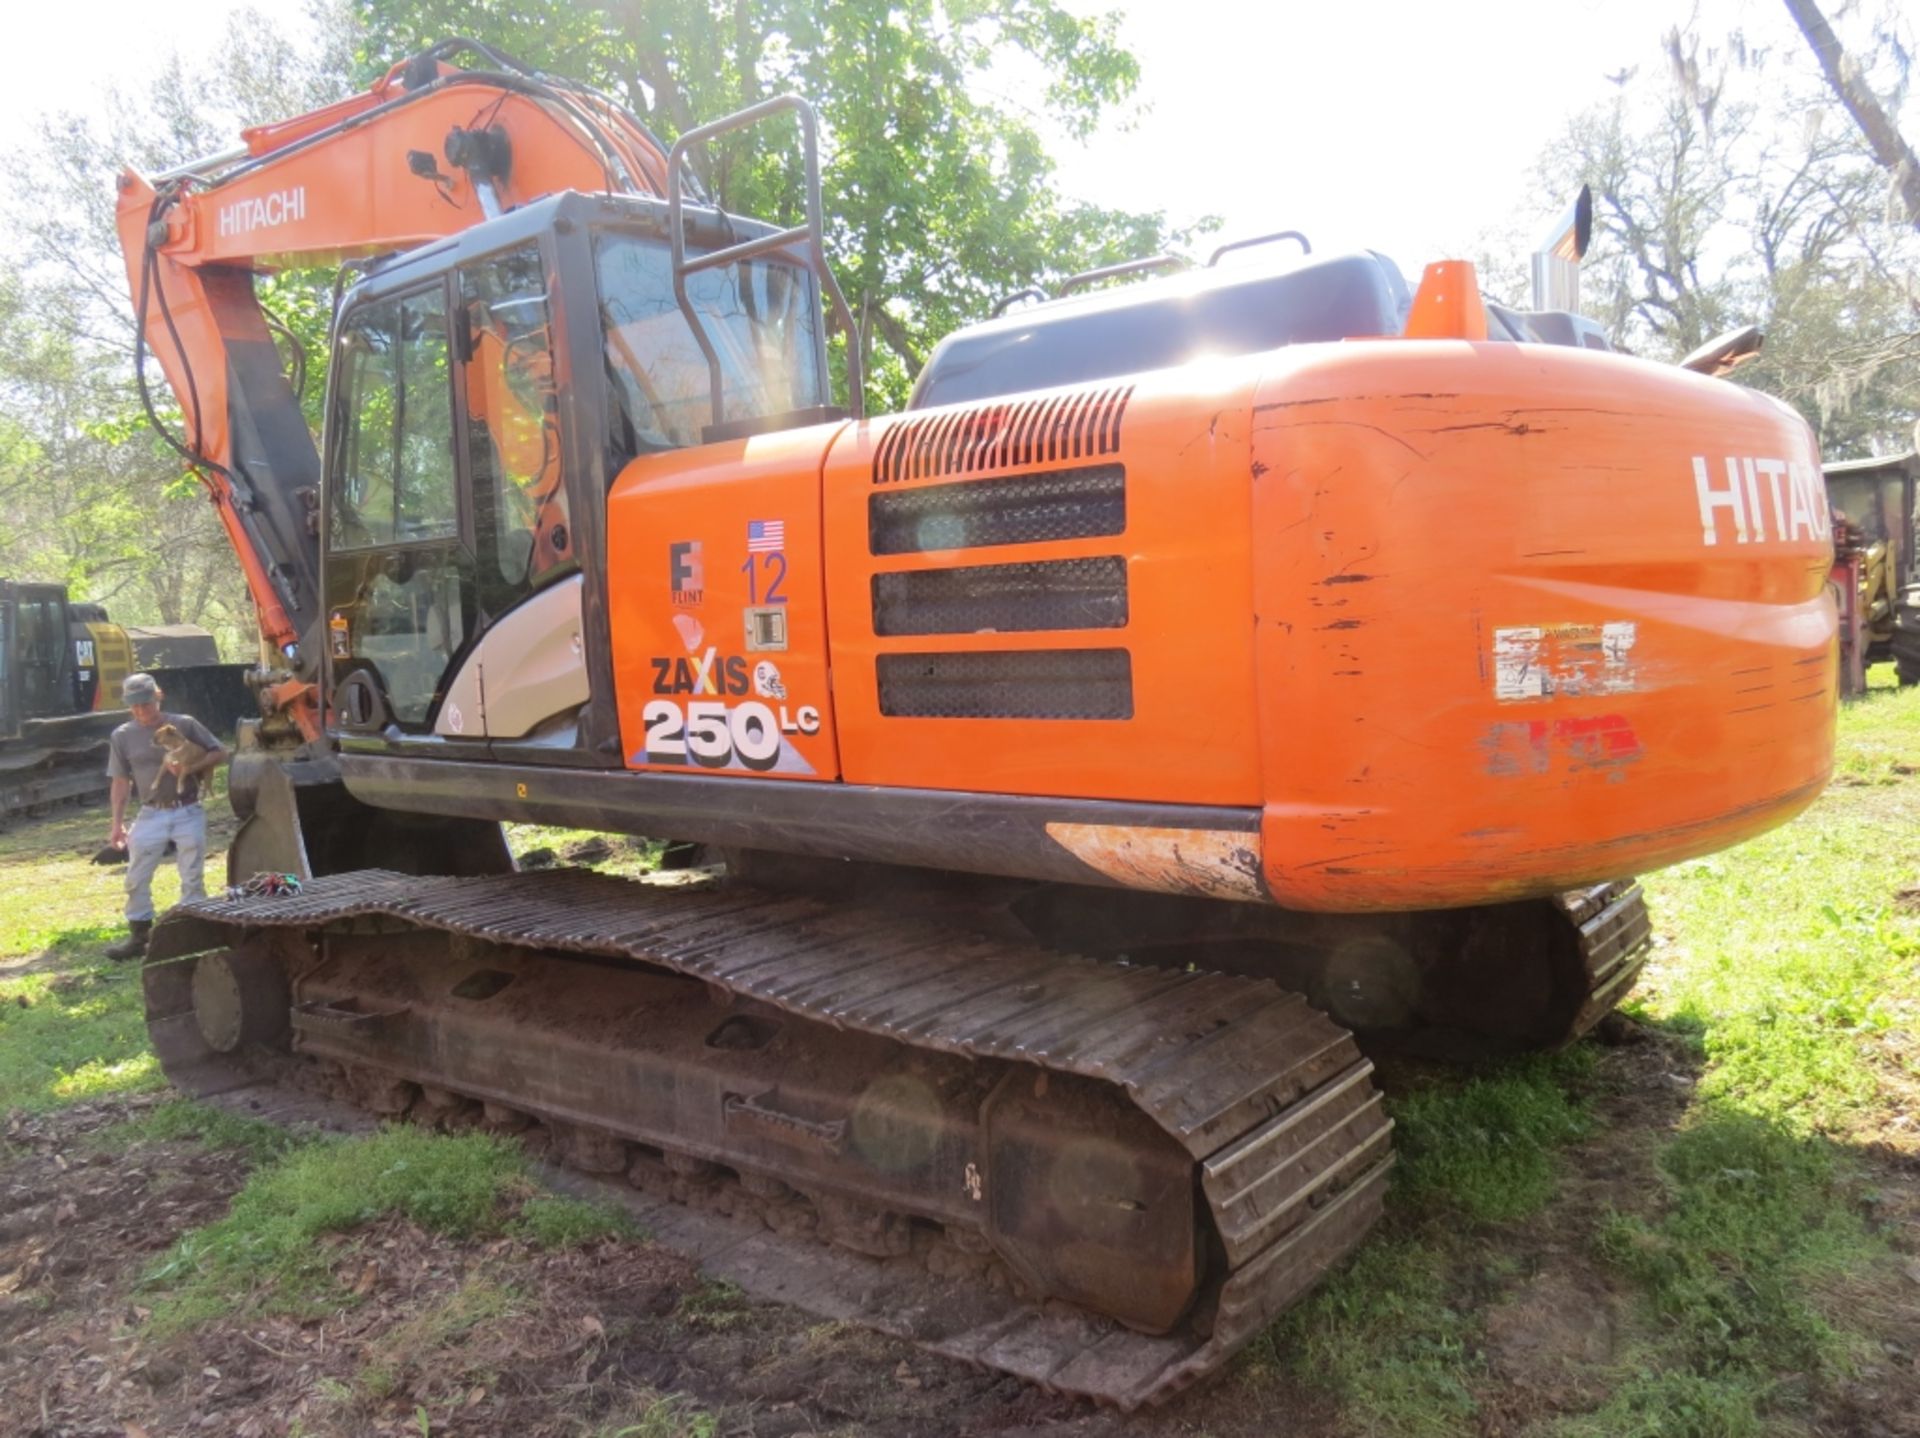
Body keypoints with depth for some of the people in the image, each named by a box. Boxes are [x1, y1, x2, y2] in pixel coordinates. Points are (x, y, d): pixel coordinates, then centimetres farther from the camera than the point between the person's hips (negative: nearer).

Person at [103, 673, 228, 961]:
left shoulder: (185, 724, -3)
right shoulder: (123, 736, 3)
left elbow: (219, 753, -1)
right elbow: (121, 781, 6)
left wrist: (191, 767, -18)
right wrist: (118, 823, 3)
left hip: (188, 812, -2)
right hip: (151, 814, 3)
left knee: (192, 879, 2)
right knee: (136, 879, 5)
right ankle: (138, 938, 17)